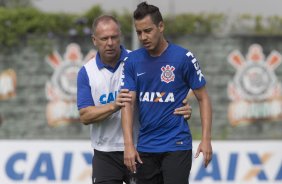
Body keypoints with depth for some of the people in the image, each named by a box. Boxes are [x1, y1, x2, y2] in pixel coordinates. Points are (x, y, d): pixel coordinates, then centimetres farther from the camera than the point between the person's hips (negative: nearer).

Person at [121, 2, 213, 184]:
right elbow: (128, 103, 1)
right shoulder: (132, 61, 4)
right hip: (145, 147, 4)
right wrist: (129, 144, -10)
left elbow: (203, 98, -1)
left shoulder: (183, 57, -6)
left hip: (176, 146, -4)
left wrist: (206, 139, -10)